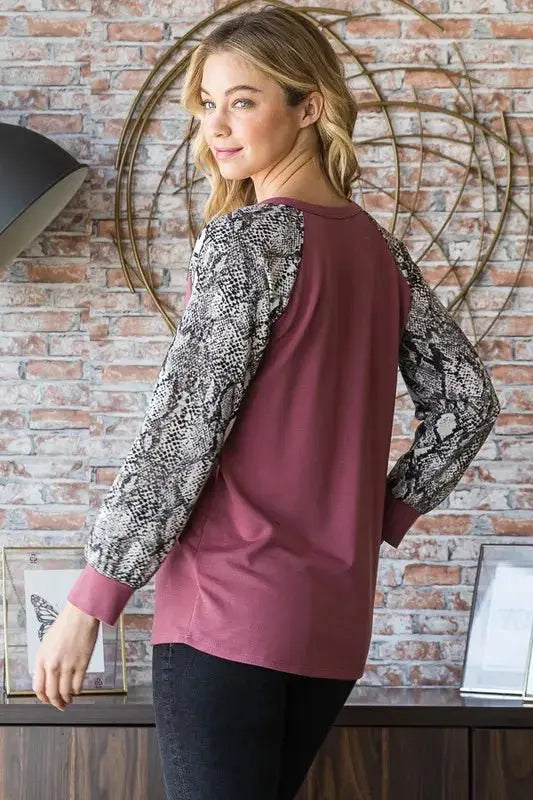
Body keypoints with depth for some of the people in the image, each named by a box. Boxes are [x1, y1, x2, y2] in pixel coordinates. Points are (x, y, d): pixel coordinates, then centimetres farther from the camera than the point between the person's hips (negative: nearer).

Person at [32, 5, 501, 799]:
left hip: (228, 609, -8)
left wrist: (89, 602, -11)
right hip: (335, 618, 8)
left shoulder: (245, 238, -10)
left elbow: (182, 427, -15)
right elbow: (467, 401, 15)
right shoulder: (381, 249, 11)